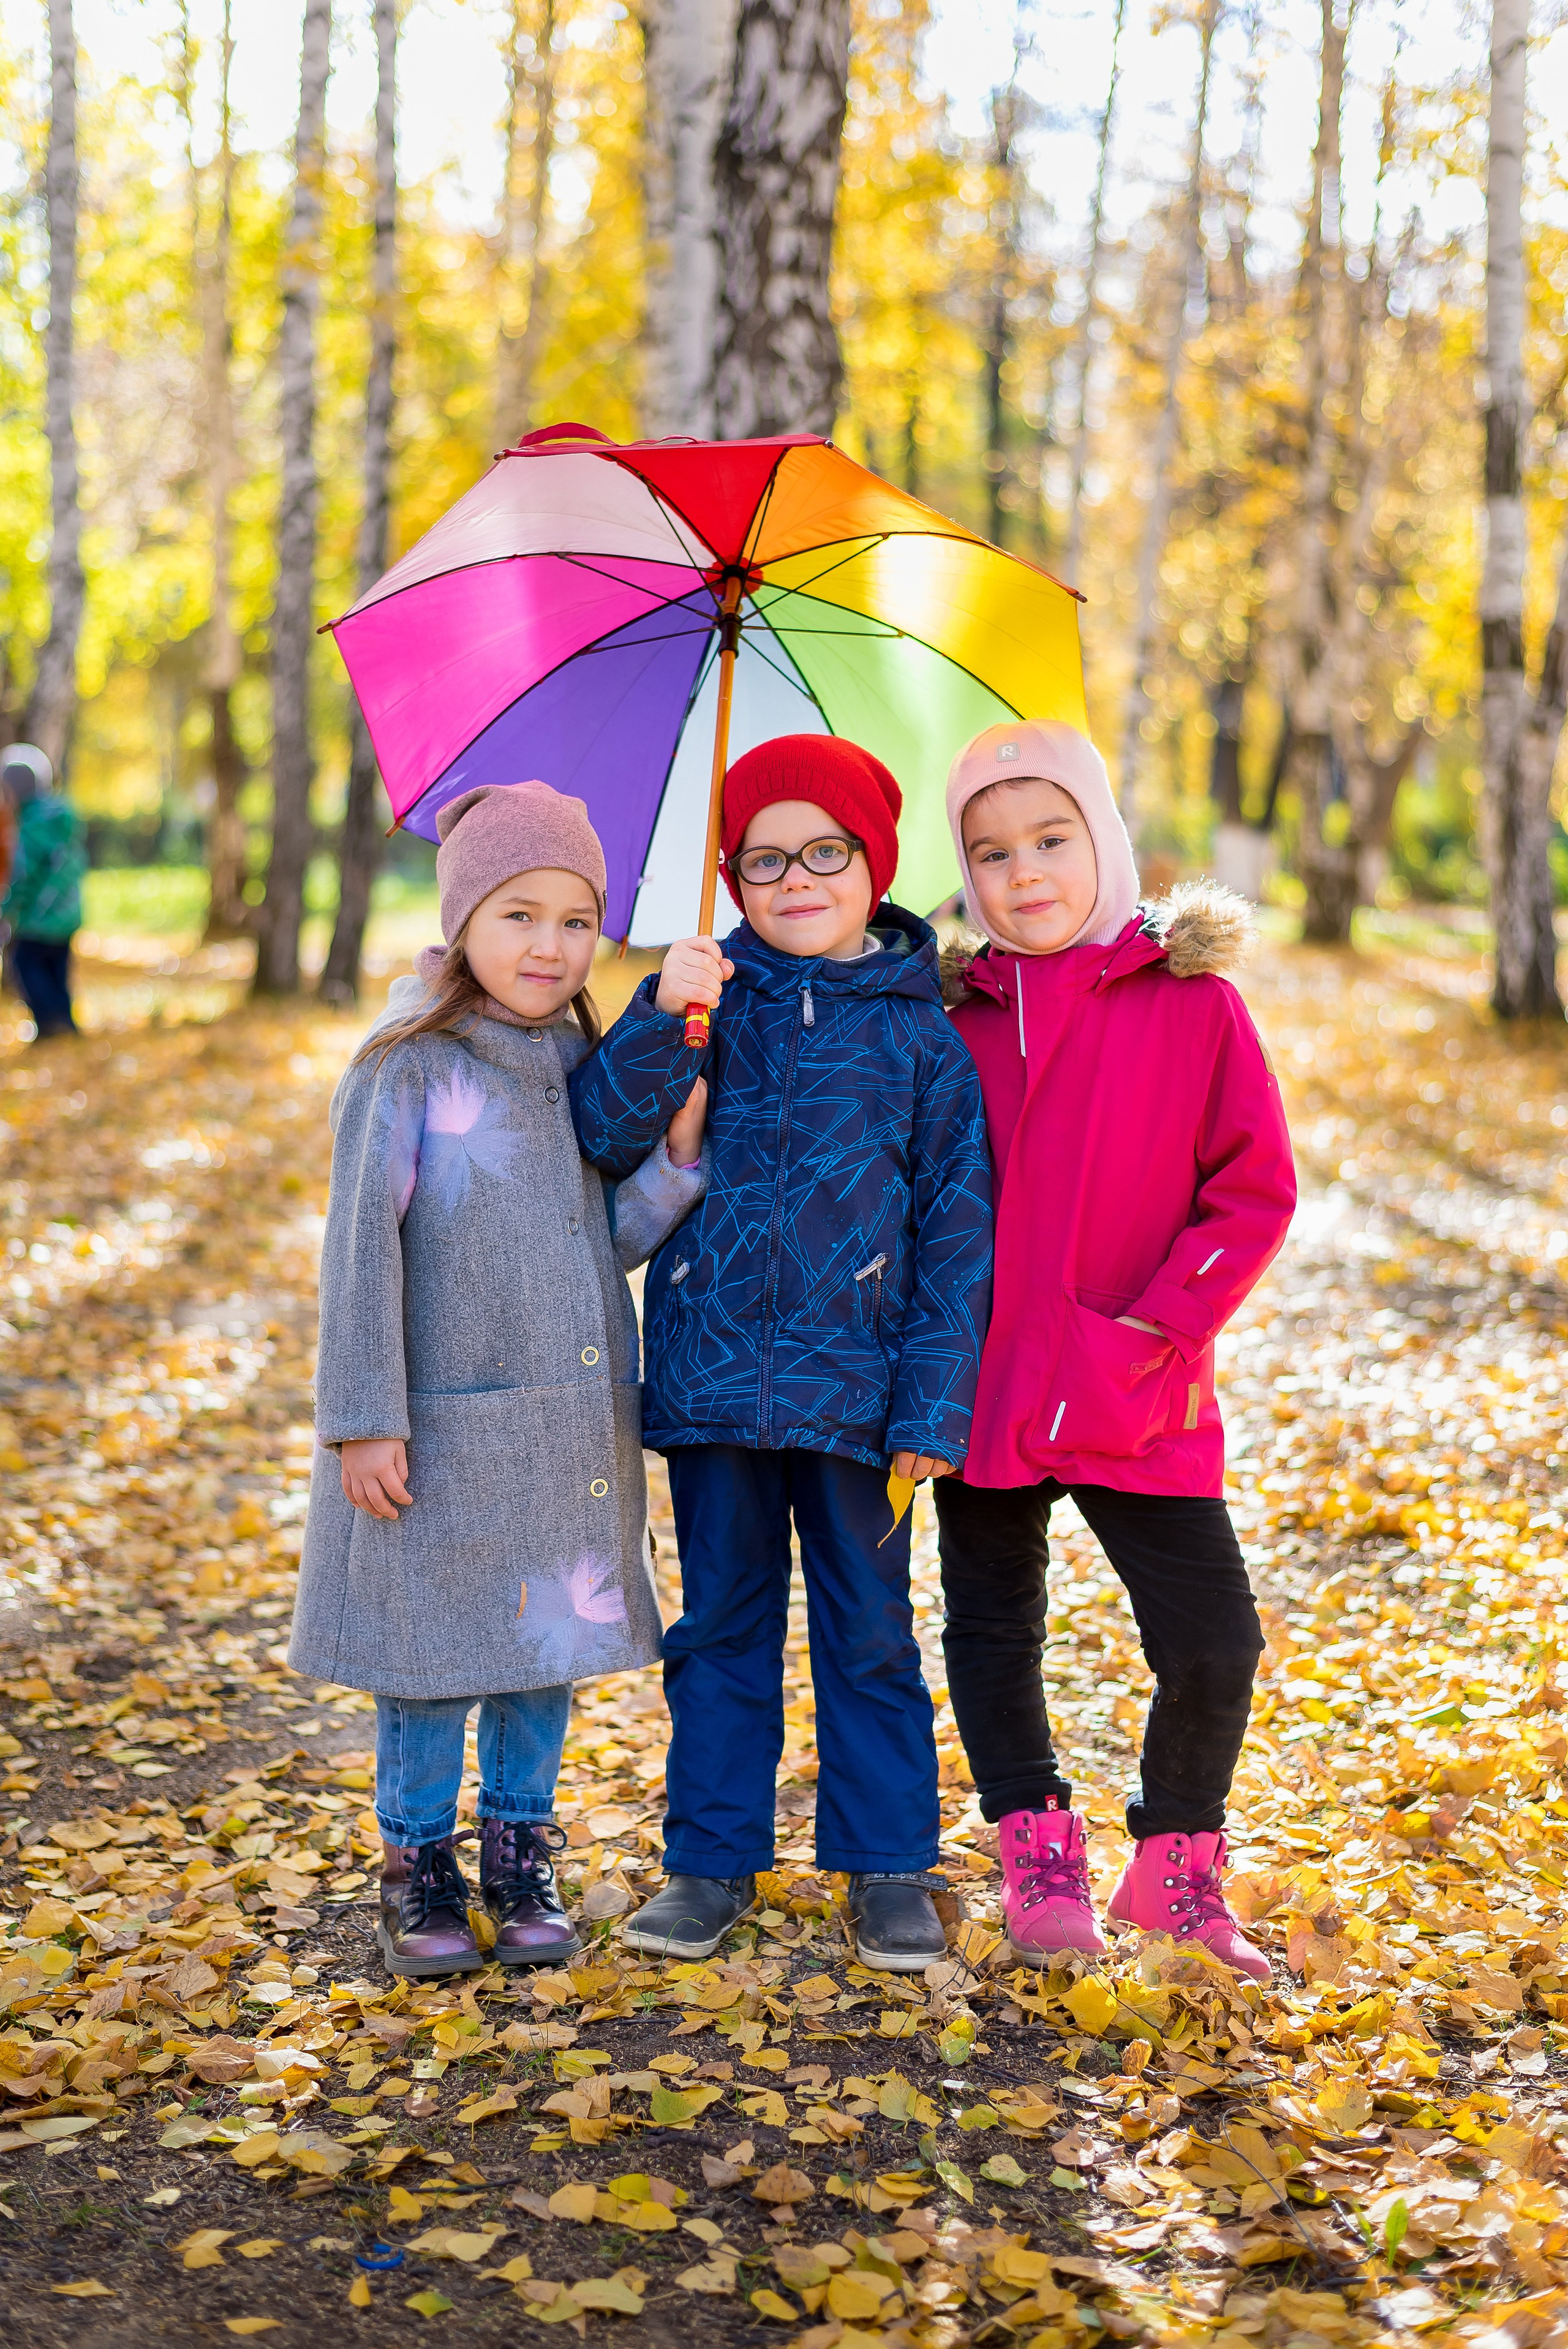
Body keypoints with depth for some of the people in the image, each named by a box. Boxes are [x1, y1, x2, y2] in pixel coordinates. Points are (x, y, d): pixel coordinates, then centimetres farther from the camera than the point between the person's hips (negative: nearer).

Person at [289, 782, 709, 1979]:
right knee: (437, 1653, 5)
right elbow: (360, 1243, -10)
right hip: (444, 1430, -5)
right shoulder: (409, 1067, -8)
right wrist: (362, 1417, -13)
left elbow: (608, 1241, 9)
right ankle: (420, 1867, 23)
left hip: (573, 1422, 5)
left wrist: (678, 1155, -8)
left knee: (550, 1645, 13)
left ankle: (523, 1858, 29)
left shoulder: (585, 1067, 8)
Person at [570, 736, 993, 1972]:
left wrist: (935, 1402, -6)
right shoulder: (710, 1004, 3)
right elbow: (603, 1134, -6)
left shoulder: (920, 1033, -1)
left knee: (870, 1633, 10)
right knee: (722, 1626, 12)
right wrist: (661, 1022, -23)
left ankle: (890, 1865, 23)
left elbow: (958, 1223, -1)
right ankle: (713, 1858, 24)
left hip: (855, 1387, -1)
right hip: (713, 1377, 1)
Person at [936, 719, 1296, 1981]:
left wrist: (1152, 1333, -13)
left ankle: (1175, 1866, 21)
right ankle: (1041, 1860, 31)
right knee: (993, 1638, 12)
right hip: (982, 1395, 3)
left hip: (1142, 1409, -2)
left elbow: (1255, 1190, -5)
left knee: (1214, 1644, -4)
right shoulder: (958, 1020, 4)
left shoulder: (1195, 1004, -4)